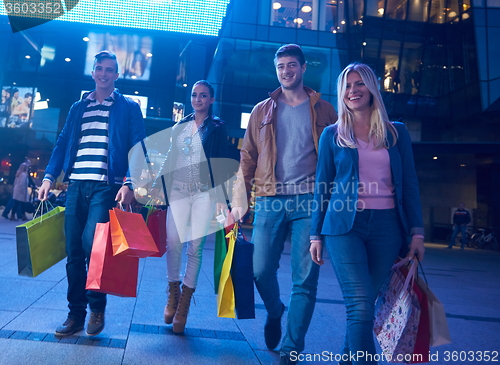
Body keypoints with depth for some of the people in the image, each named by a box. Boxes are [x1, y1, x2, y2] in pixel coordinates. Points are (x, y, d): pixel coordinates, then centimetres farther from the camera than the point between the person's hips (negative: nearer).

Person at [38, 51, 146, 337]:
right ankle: (76, 313, 16)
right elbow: (63, 144, 17)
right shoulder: (78, 108, 19)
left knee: (91, 244, -17)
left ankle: (97, 307, 5)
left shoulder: (129, 108, 6)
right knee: (74, 251, 4)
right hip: (77, 185, 5)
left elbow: (137, 148, -2)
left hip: (106, 186, -4)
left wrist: (129, 183, -15)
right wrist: (49, 177, 5)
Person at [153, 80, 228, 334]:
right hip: (178, 190, 3)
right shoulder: (179, 127, 16)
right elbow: (170, 158, 18)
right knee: (173, 241, -9)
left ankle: (184, 304, 6)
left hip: (205, 191, -3)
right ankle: (173, 292, 11)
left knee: (195, 246, -3)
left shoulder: (218, 127, 6)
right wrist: (158, 184, 11)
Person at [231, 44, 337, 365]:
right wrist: (240, 201, 3)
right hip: (270, 199, 2)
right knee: (261, 270, 2)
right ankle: (275, 312, 34)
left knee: (305, 279, -2)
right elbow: (247, 158, 10)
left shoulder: (323, 110, 10)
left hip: (309, 199, -1)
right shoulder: (262, 111, 14)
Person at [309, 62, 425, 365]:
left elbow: (410, 184, 9)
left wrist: (417, 232, 2)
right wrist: (316, 235, 5)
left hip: (387, 226, 2)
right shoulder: (332, 135, 8)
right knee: (362, 304, -12)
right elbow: (322, 187, 8)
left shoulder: (397, 132, 10)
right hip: (345, 225, -1)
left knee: (362, 303, 7)